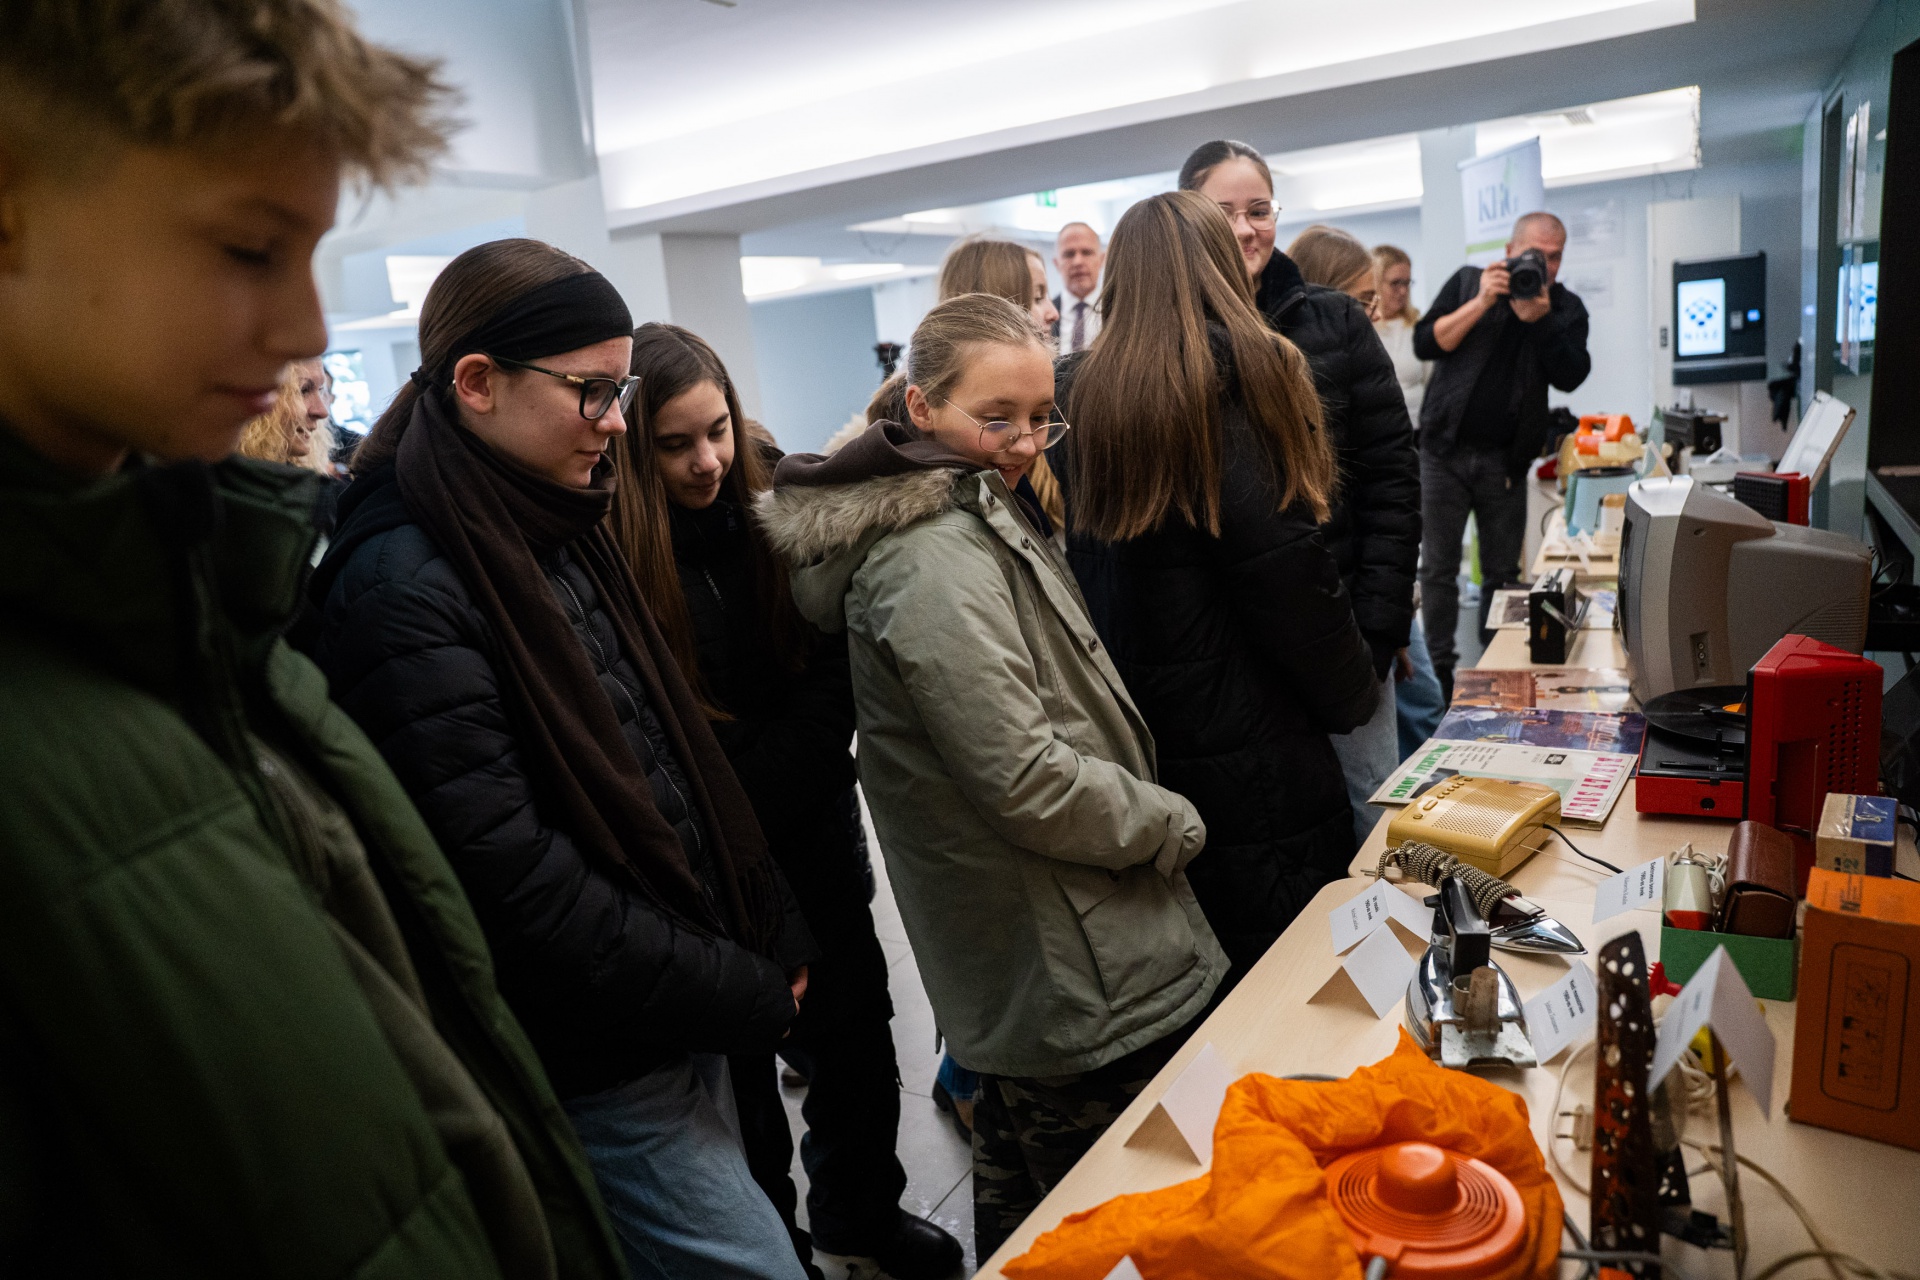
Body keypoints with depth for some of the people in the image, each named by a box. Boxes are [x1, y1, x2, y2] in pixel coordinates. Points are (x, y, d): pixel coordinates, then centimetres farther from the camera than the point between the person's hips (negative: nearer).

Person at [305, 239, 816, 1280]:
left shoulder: (559, 531, 6)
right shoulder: (402, 586, -20)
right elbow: (507, 873, -23)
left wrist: (772, 939, 6)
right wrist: (745, 995, -15)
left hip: (682, 1015, 8)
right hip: (596, 1063, -8)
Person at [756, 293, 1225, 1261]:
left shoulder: (982, 516, 9)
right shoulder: (936, 563, -23)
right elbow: (1028, 782, -25)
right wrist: (1171, 825, -10)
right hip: (1077, 985, -10)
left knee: (1020, 1198, 27)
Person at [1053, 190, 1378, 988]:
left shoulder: (1074, 394, 3)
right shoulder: (1246, 377, -12)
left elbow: (1080, 562, 4)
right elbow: (1286, 566, -15)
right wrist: (1353, 693, -1)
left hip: (1125, 735, 5)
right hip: (1247, 746, -5)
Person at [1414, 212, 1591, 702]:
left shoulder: (1566, 308, 8)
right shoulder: (1468, 282, 6)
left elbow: (1570, 376, -7)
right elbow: (1425, 343, -7)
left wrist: (1540, 319, -17)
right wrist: (1481, 303, -15)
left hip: (1505, 460, 2)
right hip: (1446, 449, -1)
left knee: (1503, 573, 5)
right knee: (1438, 567, -2)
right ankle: (1440, 671, 6)